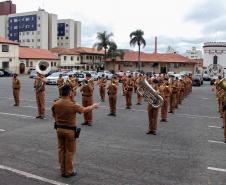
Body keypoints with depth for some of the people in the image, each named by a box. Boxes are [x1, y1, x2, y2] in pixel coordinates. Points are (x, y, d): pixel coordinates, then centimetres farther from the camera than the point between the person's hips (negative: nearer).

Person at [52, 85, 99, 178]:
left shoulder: (55, 104, -6)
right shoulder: (73, 105, -21)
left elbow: (54, 116, 8)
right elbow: (85, 110, -6)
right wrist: (94, 105, 12)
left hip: (59, 129, 5)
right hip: (70, 130, -5)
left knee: (61, 150, 15)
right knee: (70, 151, 8)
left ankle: (63, 171, 25)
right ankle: (69, 172, 18)